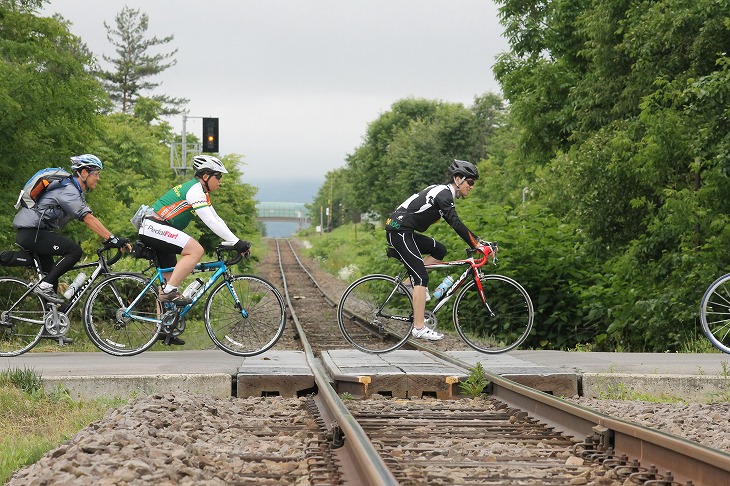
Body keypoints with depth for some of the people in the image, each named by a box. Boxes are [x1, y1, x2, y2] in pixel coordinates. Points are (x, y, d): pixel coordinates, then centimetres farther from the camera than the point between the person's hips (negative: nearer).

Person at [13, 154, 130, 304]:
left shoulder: (76, 192, 17)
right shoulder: (67, 190, -16)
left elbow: (88, 218, 15)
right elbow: (88, 219, -25)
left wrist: (112, 240, 5)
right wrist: (112, 239, -29)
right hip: (30, 233, -11)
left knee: (50, 274, 13)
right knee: (75, 251, -18)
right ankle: (45, 286, -16)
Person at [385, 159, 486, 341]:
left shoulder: (442, 192, 17)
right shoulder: (444, 194, -13)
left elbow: (455, 223, 22)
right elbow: (456, 224, -22)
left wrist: (478, 240, 18)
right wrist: (476, 245, -22)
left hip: (404, 232, 10)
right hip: (399, 232, -10)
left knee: (439, 251, 12)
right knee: (421, 277, -12)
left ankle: (411, 284, 10)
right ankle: (419, 328, -12)